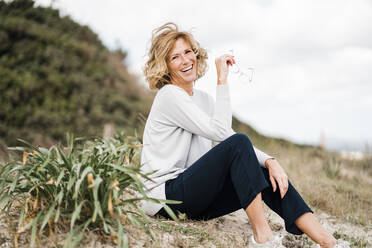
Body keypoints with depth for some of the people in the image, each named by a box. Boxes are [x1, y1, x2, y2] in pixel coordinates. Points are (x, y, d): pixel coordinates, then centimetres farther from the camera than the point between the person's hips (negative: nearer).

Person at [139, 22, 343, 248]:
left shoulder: (203, 98, 14)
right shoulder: (169, 95, -12)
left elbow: (228, 137, 5)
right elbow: (221, 132, -20)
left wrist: (270, 161, -10)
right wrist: (222, 80, -19)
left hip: (193, 197, 7)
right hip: (163, 197, -7)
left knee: (266, 173, -9)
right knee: (238, 143, -24)